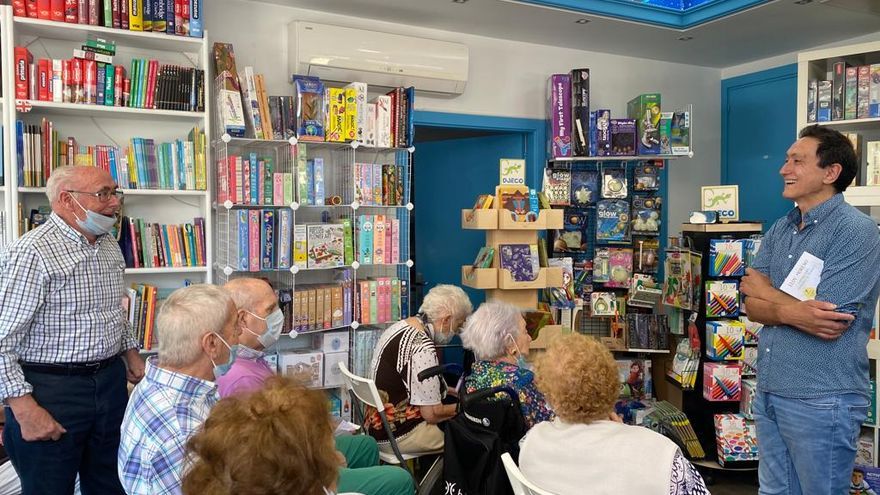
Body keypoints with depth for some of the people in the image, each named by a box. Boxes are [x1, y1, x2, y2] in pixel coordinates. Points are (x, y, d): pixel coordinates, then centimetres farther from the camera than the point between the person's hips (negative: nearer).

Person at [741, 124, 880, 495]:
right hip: (769, 393, 7)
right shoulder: (779, 231, 8)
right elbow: (752, 308, 1)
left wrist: (765, 291, -6)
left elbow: (828, 319, -20)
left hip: (822, 402, -6)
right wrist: (792, 313, -20)